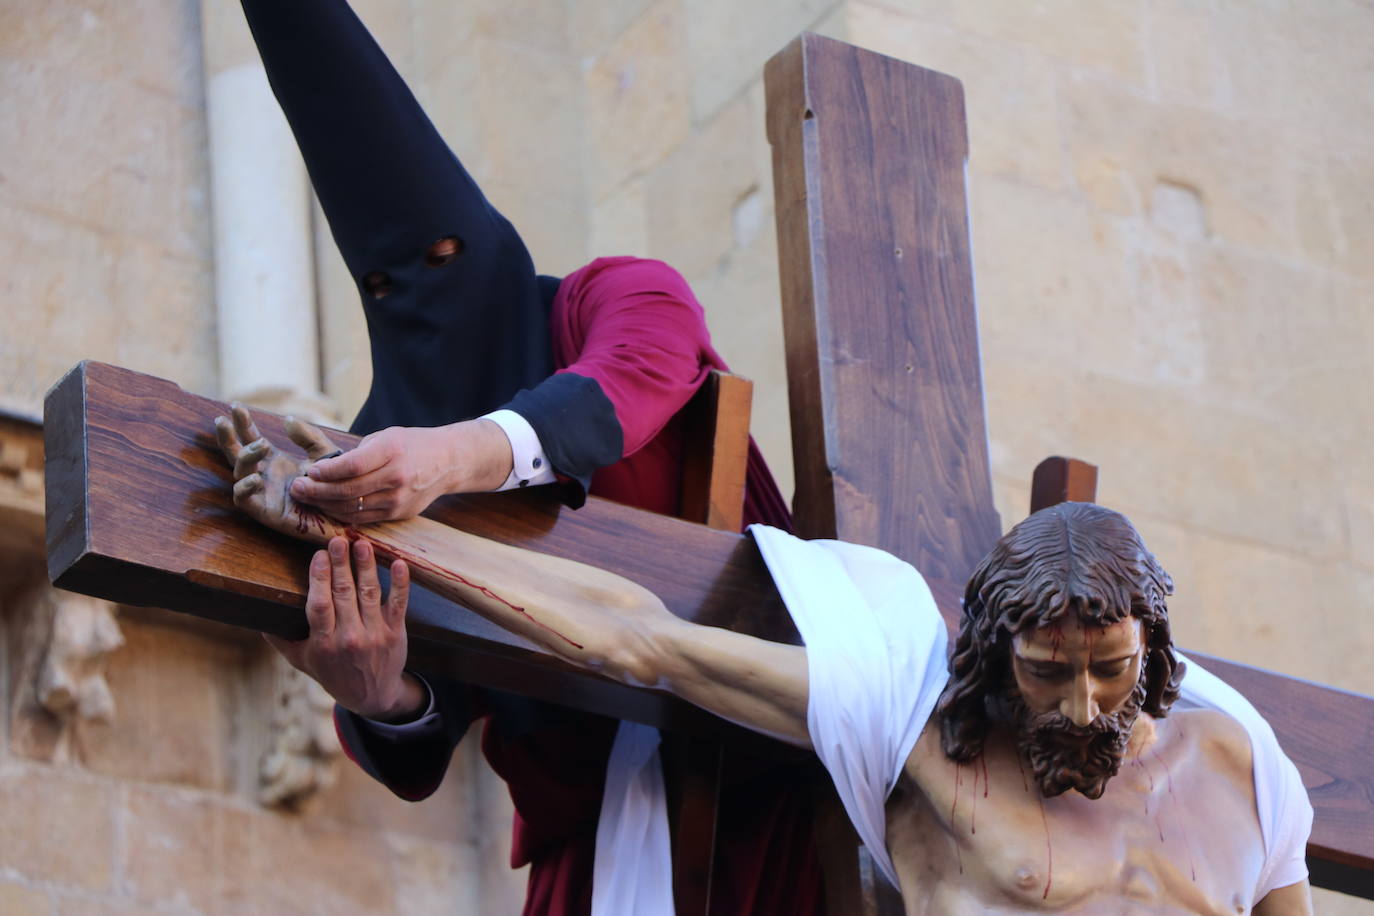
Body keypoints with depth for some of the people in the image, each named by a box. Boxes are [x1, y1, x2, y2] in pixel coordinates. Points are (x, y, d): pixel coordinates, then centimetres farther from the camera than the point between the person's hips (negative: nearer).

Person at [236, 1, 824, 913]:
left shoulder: (629, 297, 1)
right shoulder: (389, 458, 7)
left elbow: (635, 382, -27)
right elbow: (416, 762, -5)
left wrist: (461, 454, -45)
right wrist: (380, 699, -31)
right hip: (597, 826, 3)